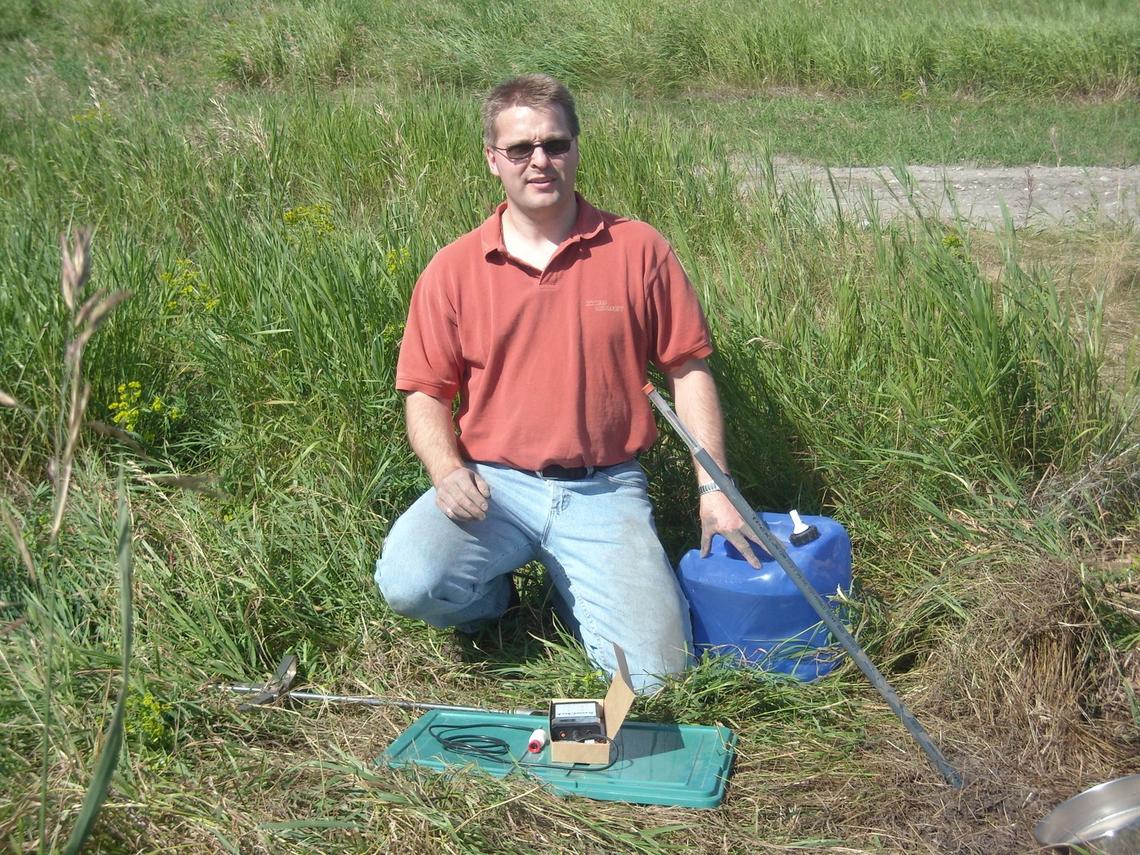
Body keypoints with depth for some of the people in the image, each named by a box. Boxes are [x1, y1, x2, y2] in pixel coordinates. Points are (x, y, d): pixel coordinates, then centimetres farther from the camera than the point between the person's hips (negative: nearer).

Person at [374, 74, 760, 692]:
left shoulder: (637, 250, 0)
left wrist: (713, 489, -4)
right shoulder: (454, 269, 1)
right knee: (408, 583, -28)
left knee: (654, 671, -13)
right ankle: (495, 594, 9)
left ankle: (567, 582, 19)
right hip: (494, 484, 0)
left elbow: (688, 371, 3)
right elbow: (427, 392, 4)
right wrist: (447, 471, -16)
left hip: (604, 490, 0)